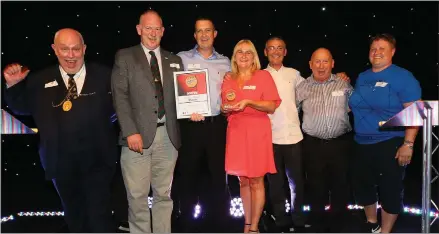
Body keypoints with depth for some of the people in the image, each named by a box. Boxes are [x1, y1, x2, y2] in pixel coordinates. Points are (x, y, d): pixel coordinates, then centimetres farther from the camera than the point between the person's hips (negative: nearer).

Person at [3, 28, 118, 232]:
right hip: (61, 164, 3)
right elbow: (21, 107, 12)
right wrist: (13, 85, -3)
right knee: (74, 217, 22)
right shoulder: (40, 80, 2)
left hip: (97, 161, -3)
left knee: (99, 217, 1)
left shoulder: (104, 76, -3)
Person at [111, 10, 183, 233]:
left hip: (167, 135, 3)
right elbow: (120, 97, -3)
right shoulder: (124, 57, 6)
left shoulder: (174, 61, 17)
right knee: (137, 196, 1)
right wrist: (131, 132, -13)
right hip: (138, 135, -3)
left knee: (163, 194, 9)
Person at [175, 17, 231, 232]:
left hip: (217, 125, 3)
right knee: (188, 176, 5)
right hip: (190, 124, -2)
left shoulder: (224, 62, 12)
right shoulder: (182, 58, 4)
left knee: (218, 175, 8)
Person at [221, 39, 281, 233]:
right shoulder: (228, 80, 13)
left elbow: (272, 107, -6)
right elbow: (224, 109, 19)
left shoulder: (263, 76, 0)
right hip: (236, 133, 4)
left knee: (256, 181, -1)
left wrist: (249, 102, -17)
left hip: (257, 133, -4)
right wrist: (225, 109, -3)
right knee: (243, 180, 9)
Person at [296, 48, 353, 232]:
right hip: (313, 144, 0)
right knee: (316, 187, 9)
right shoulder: (303, 87, 3)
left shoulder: (344, 84, 4)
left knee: (340, 186, 9)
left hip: (340, 143, 0)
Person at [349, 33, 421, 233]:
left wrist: (408, 144, -20)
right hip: (362, 144, 7)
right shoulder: (362, 78, 10)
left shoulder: (403, 77, -9)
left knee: (390, 190, 5)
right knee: (362, 186, 16)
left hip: (390, 144, -6)